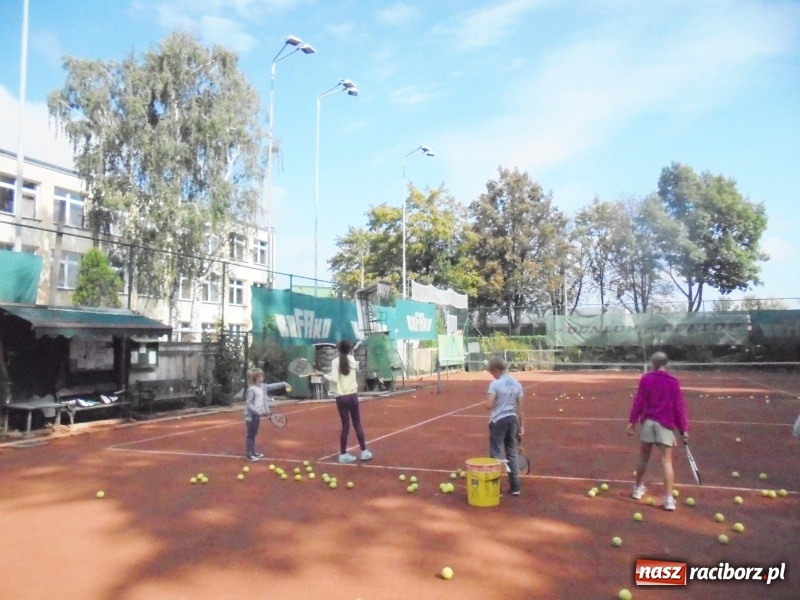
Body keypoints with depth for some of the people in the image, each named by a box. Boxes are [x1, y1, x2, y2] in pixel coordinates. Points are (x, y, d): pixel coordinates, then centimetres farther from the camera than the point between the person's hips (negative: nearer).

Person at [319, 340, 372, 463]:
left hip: (341, 397, 0)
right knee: (357, 424, 8)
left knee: (345, 425, 6)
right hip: (352, 396, 0)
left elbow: (334, 379, -11)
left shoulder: (335, 362, -4)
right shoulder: (352, 360, 3)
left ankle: (343, 454, 8)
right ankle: (364, 452, 11)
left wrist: (323, 375, 0)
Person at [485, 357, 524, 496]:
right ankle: (515, 487, 19)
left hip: (498, 421, -5)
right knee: (512, 453, 14)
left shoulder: (495, 384, -13)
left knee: (496, 454, 4)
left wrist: (487, 404, 4)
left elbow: (489, 406, -19)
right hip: (512, 420, 5)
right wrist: (521, 425, 12)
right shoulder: (517, 384, 4)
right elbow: (520, 407, 6)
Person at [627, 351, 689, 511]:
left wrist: (632, 421, 3)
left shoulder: (645, 379, 0)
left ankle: (638, 488, 30)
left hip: (647, 421, 2)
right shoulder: (673, 382, -2)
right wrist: (683, 429, 2)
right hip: (665, 424, -2)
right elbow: (679, 407, -3)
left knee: (643, 457, 15)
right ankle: (668, 499, -4)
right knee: (666, 460, -1)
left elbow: (638, 402, -2)